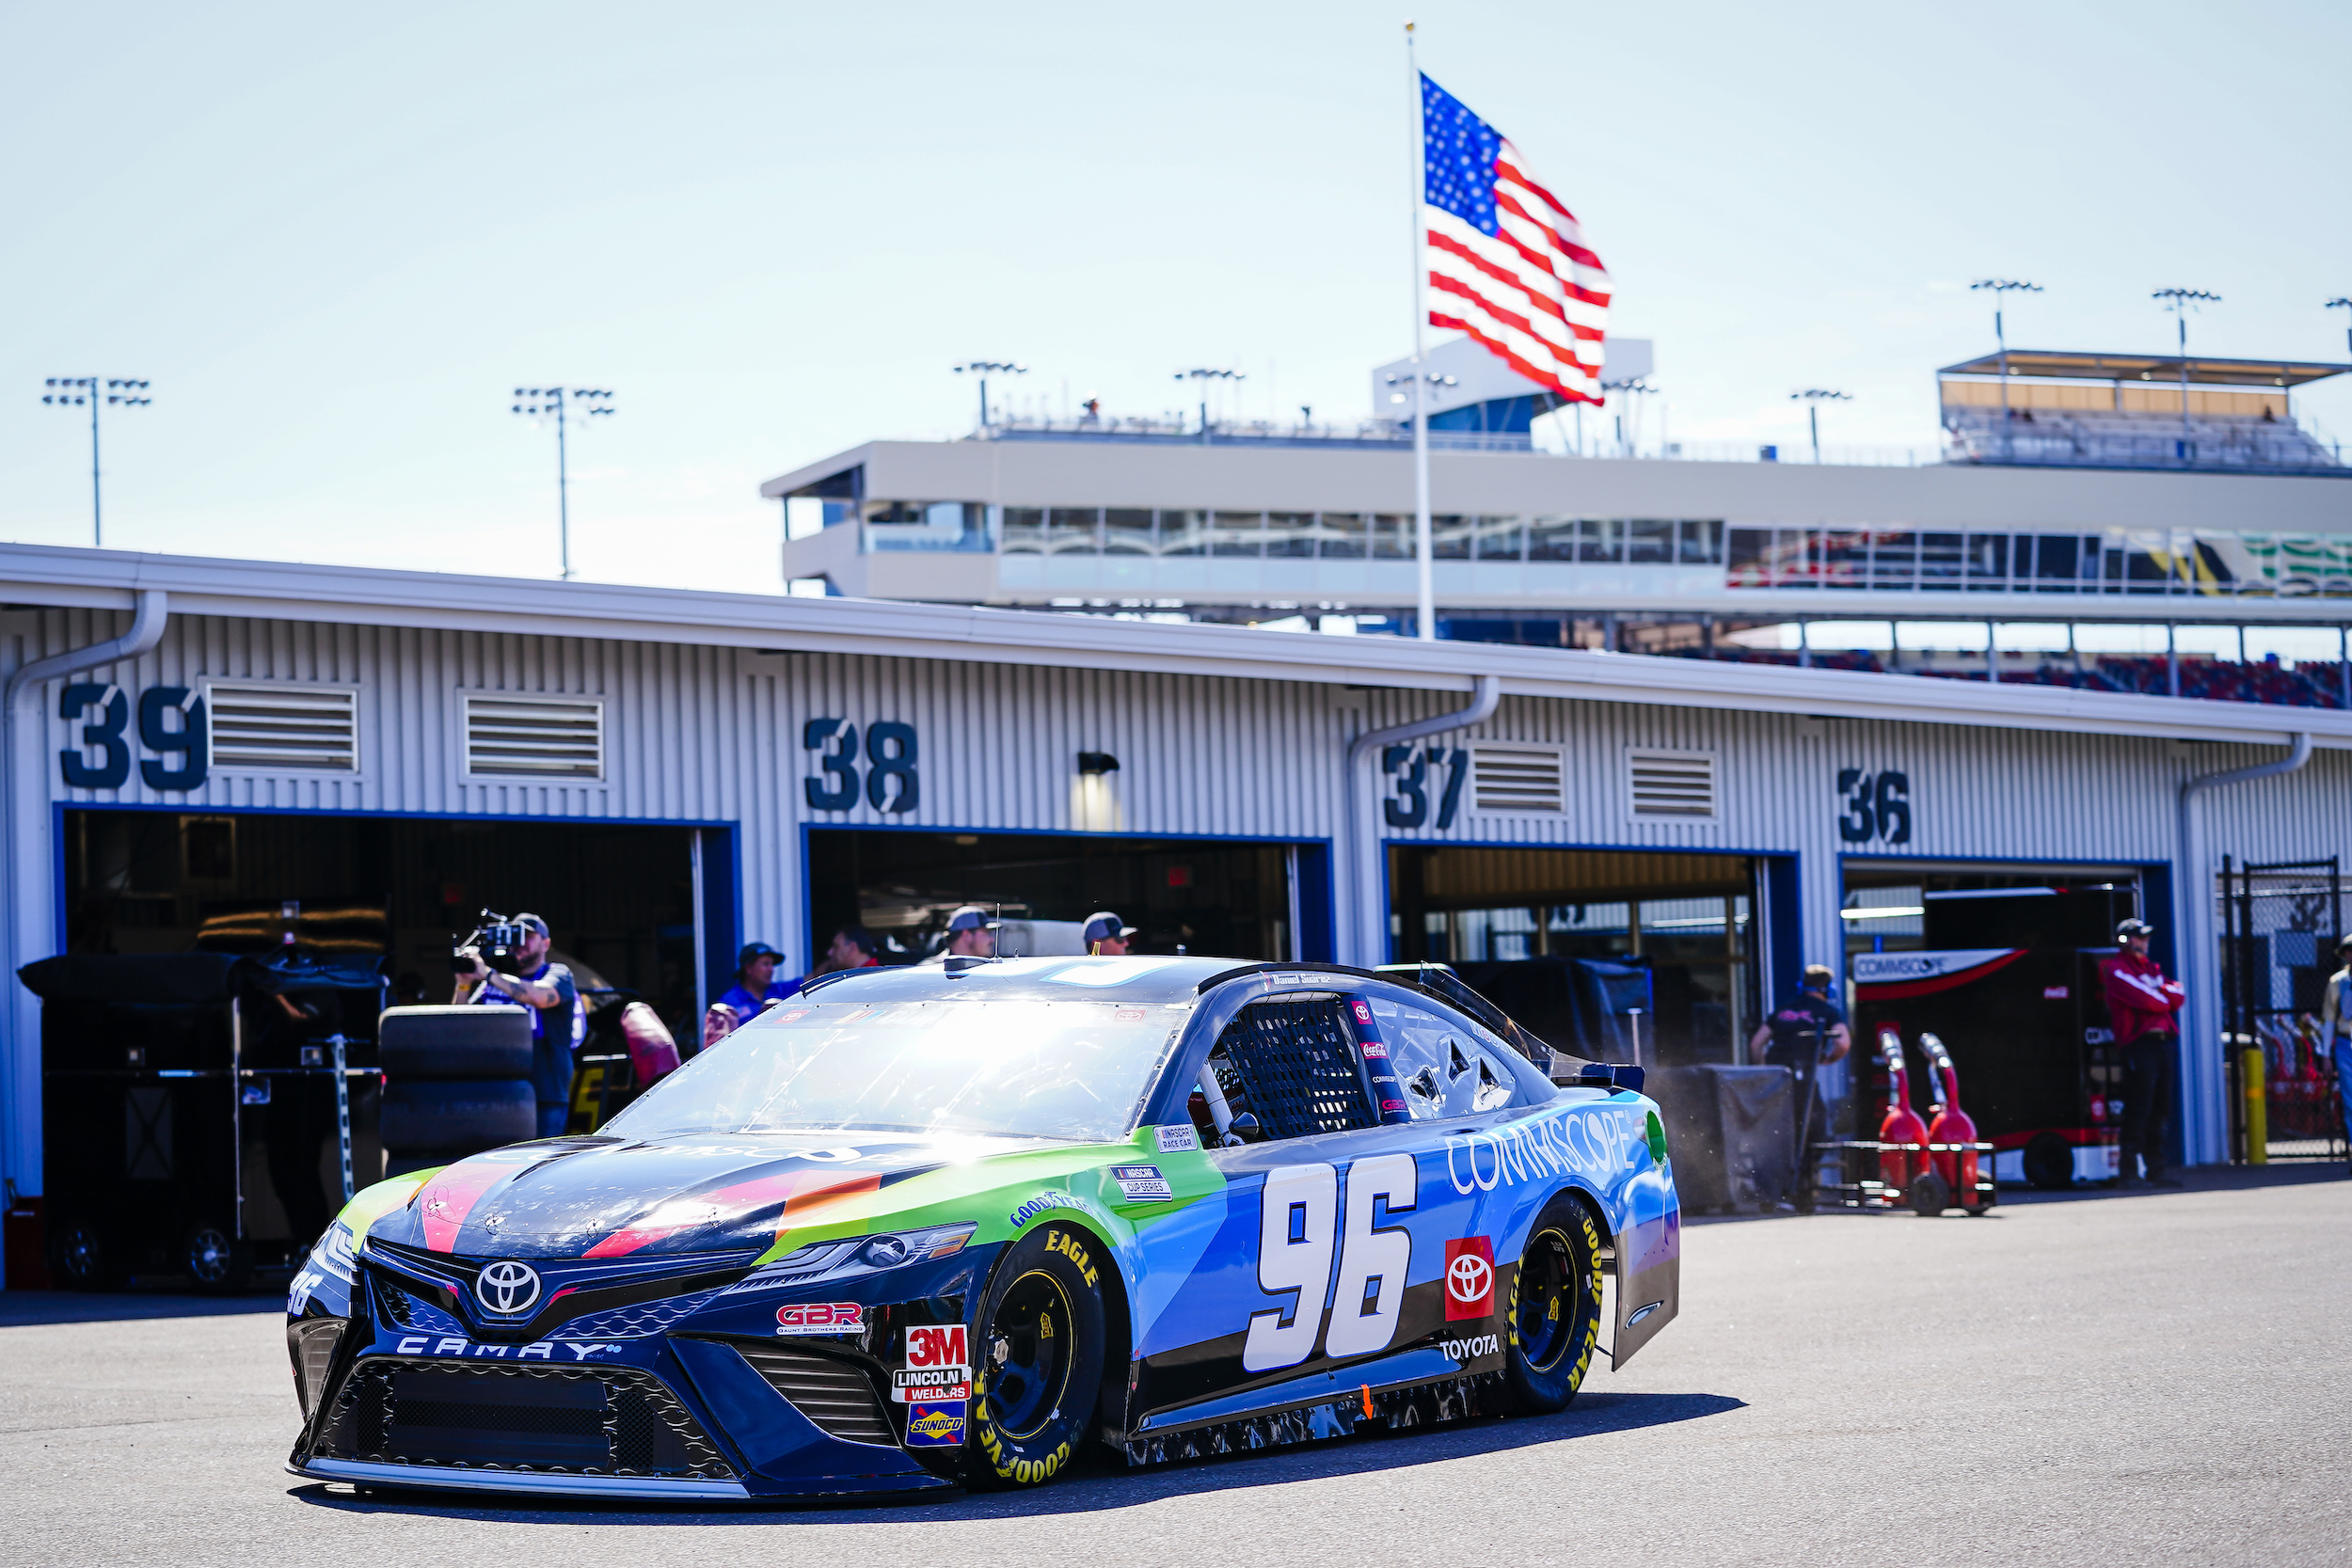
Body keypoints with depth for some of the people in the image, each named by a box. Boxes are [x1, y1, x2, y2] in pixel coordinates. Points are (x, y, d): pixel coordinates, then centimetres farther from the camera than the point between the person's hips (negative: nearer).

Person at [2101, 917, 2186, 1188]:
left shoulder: (2151, 968, 24)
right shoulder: (2116, 968, -3)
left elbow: (2179, 997, 11)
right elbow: (2146, 1000, -14)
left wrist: (2159, 991, -7)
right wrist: (2166, 999, 6)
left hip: (2163, 1042, 8)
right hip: (2138, 1043, -8)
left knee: (2159, 1112, 9)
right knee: (2138, 1111, -11)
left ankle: (2156, 1171, 13)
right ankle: (2129, 1172, -9)